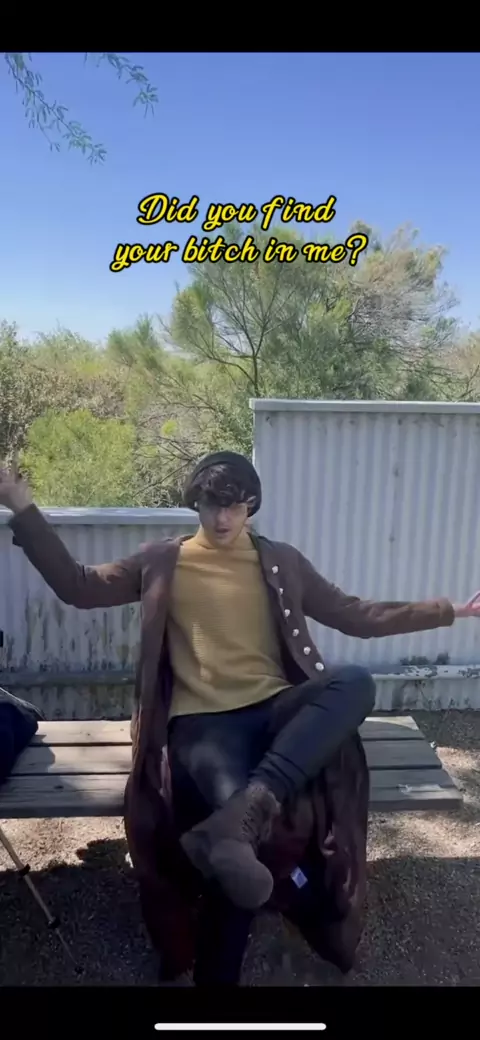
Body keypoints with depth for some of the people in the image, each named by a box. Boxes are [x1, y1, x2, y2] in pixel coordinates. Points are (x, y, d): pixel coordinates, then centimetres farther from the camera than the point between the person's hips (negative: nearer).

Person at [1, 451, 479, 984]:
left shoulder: (282, 562, 14)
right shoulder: (163, 561, 10)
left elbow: (357, 616, 17)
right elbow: (78, 586, 10)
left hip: (273, 709, 3)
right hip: (202, 720, -2)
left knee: (356, 681, -31)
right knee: (248, 836, -34)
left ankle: (236, 819, -41)